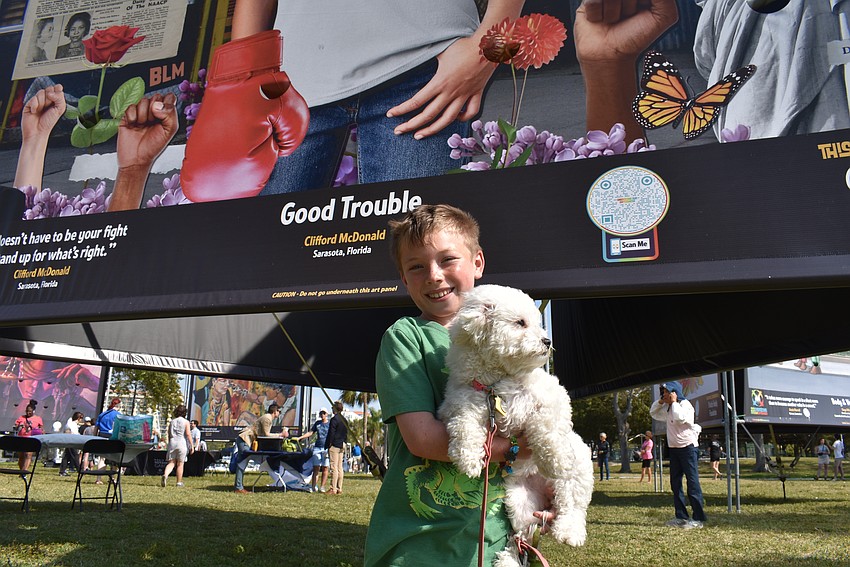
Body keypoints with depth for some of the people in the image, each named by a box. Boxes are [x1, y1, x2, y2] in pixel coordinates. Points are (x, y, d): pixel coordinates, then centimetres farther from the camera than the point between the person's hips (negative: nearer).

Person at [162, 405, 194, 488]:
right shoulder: (186, 422, -1)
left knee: (171, 463, 5)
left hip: (172, 443, 3)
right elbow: (188, 434, -8)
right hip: (182, 443, -3)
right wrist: (192, 446, -5)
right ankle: (179, 482, 10)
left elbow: (169, 435, 15)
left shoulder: (172, 421, 12)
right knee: (180, 464, 4)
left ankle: (165, 475, -23)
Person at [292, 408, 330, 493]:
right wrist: (299, 438, 10)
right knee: (316, 468, -3)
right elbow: (310, 433, 18)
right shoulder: (317, 423, 16)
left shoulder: (330, 424, 6)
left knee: (325, 468, -3)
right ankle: (313, 487, -3)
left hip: (326, 448, -2)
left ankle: (322, 487, 2)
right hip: (317, 447, 3)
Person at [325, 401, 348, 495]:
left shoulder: (334, 419, -12)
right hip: (342, 446, 8)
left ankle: (333, 489, -8)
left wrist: (327, 445, -9)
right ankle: (339, 488, 11)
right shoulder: (344, 420, 13)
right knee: (340, 468, 10)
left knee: (334, 467, -7)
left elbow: (331, 434, -14)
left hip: (334, 445, -8)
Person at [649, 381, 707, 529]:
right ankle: (681, 517, 15)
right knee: (675, 483, 9)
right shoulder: (667, 408, 12)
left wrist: (673, 402, -19)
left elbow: (680, 417, -31)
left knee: (692, 483, -7)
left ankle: (698, 518, -4)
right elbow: (653, 413, 24)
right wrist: (660, 401, 8)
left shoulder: (685, 404, -12)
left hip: (688, 447, -9)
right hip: (674, 448, 9)